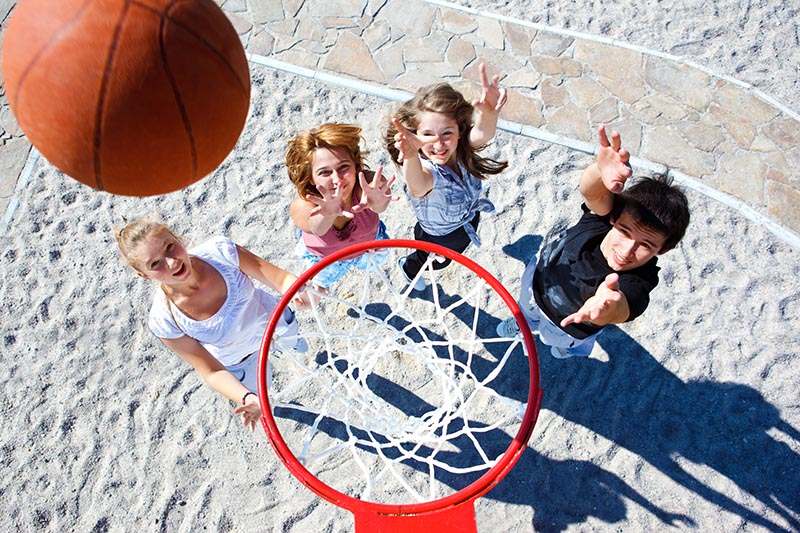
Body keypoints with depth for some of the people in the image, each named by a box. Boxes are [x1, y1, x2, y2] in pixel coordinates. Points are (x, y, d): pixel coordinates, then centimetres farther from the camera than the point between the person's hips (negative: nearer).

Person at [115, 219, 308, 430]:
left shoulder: (219, 250, -38)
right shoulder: (164, 320, -38)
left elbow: (279, 276, -30)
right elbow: (212, 371, -28)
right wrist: (247, 398, -46)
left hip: (273, 317, 2)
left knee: (290, 341, 36)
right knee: (260, 399, 26)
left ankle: (283, 344, 74)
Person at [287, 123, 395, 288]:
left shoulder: (367, 184, -45)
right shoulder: (302, 206, -45)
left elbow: (380, 207, -67)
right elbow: (318, 229, -66)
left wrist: (377, 203, -93)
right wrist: (327, 215, -91)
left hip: (369, 242, 1)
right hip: (324, 257, -1)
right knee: (324, 280, 32)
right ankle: (321, 286, 68)